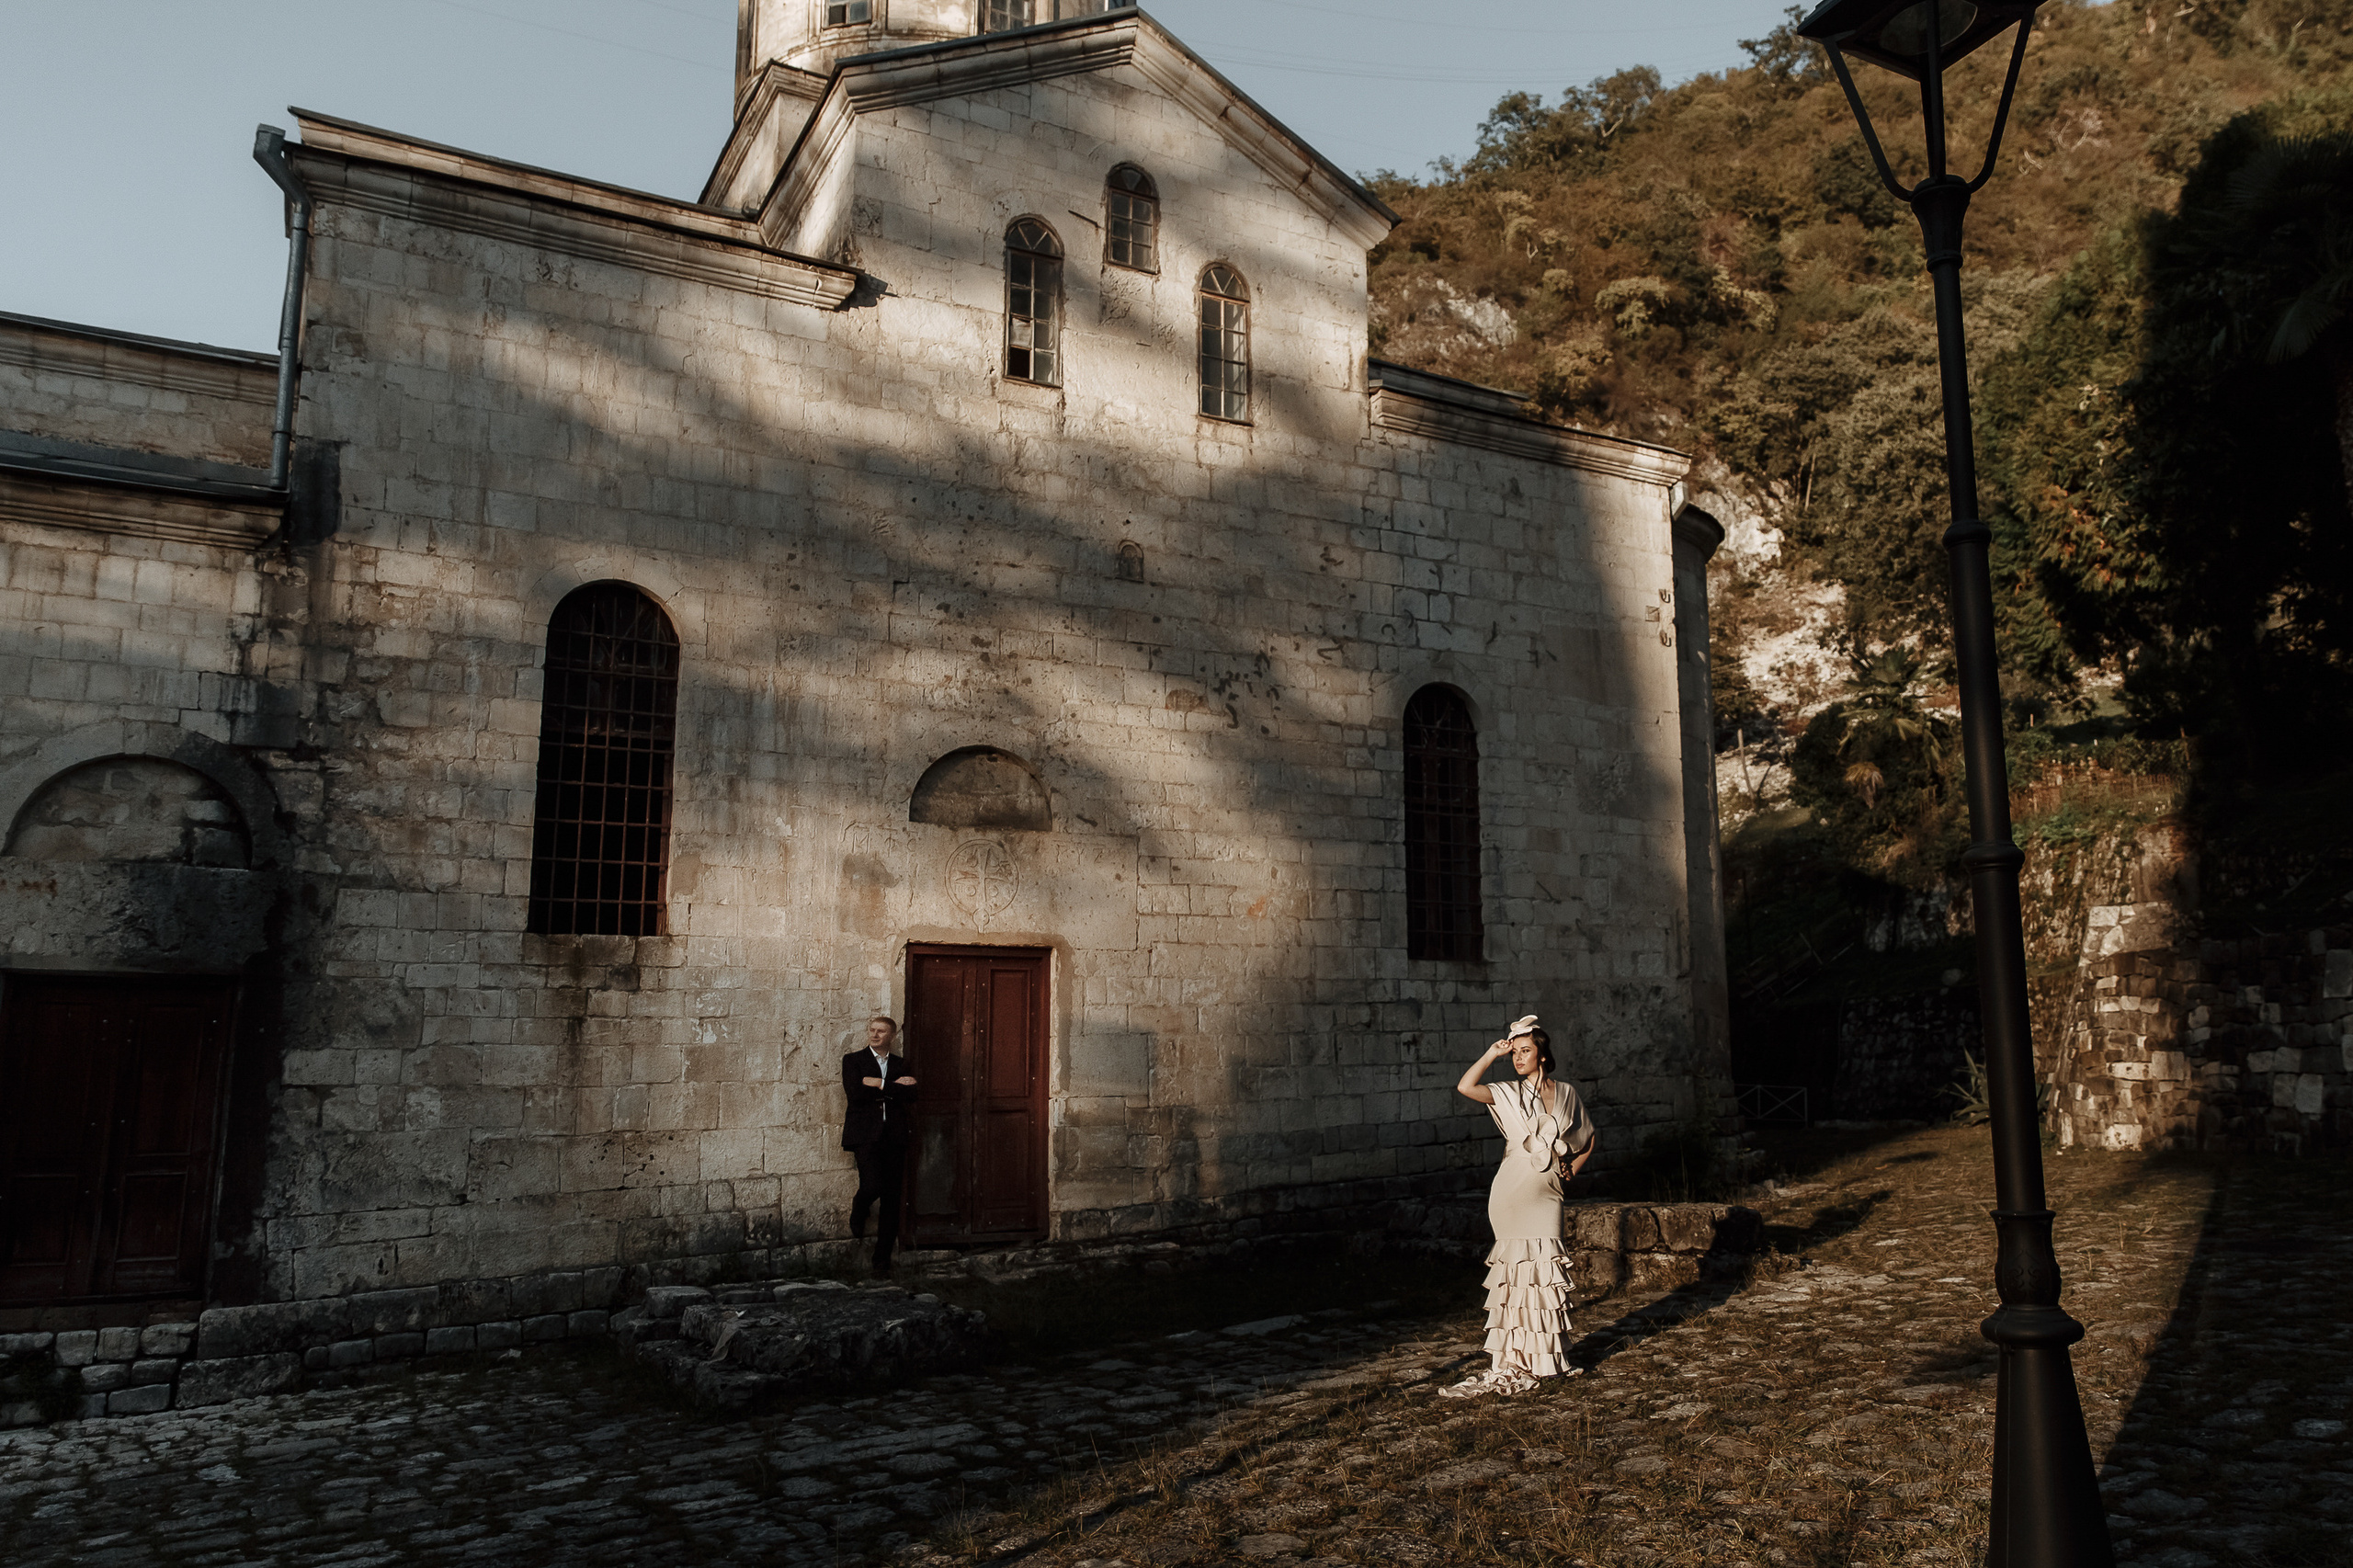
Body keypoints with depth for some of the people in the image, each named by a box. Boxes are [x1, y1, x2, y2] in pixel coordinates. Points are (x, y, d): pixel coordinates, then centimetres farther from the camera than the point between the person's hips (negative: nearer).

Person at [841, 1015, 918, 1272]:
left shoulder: (901, 1064, 15)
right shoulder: (853, 1060, 7)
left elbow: (911, 1094, -2)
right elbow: (855, 1093, -10)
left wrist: (880, 1085, -8)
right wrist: (894, 1087, -6)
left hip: (894, 1135, 3)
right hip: (866, 1133, -3)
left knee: (891, 1198, 1)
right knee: (872, 1185, -21)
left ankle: (883, 1259, 10)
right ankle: (858, 1212, 16)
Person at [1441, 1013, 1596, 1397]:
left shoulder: (1566, 1094, 8)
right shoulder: (1510, 1095, 1)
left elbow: (1589, 1138, 21)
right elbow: (1465, 1086, -17)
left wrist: (1571, 1170, 8)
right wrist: (1492, 1053, -9)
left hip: (1545, 1196, 2)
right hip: (1513, 1194, -2)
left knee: (1545, 1276, 7)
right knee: (1518, 1275, -2)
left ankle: (1549, 1359, 21)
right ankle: (1515, 1364, 3)